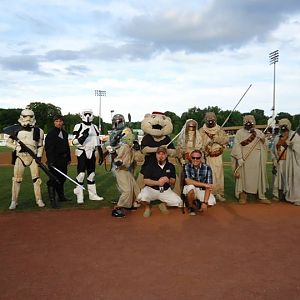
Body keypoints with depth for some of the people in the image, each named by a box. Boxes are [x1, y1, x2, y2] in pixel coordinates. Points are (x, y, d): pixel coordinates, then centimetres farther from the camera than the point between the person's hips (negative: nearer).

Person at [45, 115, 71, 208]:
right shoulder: (51, 133, -8)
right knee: (53, 179, -9)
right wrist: (50, 160, -23)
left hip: (63, 159, 8)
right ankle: (52, 200, -6)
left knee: (62, 178, 17)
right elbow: (48, 148, -15)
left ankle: (61, 196, 32)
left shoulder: (65, 133, 16)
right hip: (55, 159, -8)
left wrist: (68, 158, 21)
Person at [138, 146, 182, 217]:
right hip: (151, 189, -3)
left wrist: (168, 180, -17)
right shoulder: (150, 166, -3)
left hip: (165, 190, 3)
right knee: (142, 197, -34)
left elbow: (173, 181, 8)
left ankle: (163, 204, 16)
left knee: (178, 202, -16)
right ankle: (147, 207, 4)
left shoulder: (171, 166, 5)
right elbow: (145, 181, -10)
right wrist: (157, 182, -26)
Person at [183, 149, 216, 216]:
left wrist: (205, 202, -26)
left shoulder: (207, 168, -14)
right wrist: (204, 184, -29)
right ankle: (190, 207, -6)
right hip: (191, 190, -1)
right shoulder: (186, 166, -15)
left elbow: (209, 186, -17)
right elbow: (188, 181, -27)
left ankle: (198, 203, 12)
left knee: (211, 202, -24)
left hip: (202, 190, 2)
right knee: (190, 187, -35)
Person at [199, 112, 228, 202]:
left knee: (218, 175, 1)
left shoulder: (220, 130, 10)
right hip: (207, 157, -2)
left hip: (218, 156, 2)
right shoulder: (201, 131, 5)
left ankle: (219, 194, 8)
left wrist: (215, 138, -14)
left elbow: (226, 140, -2)